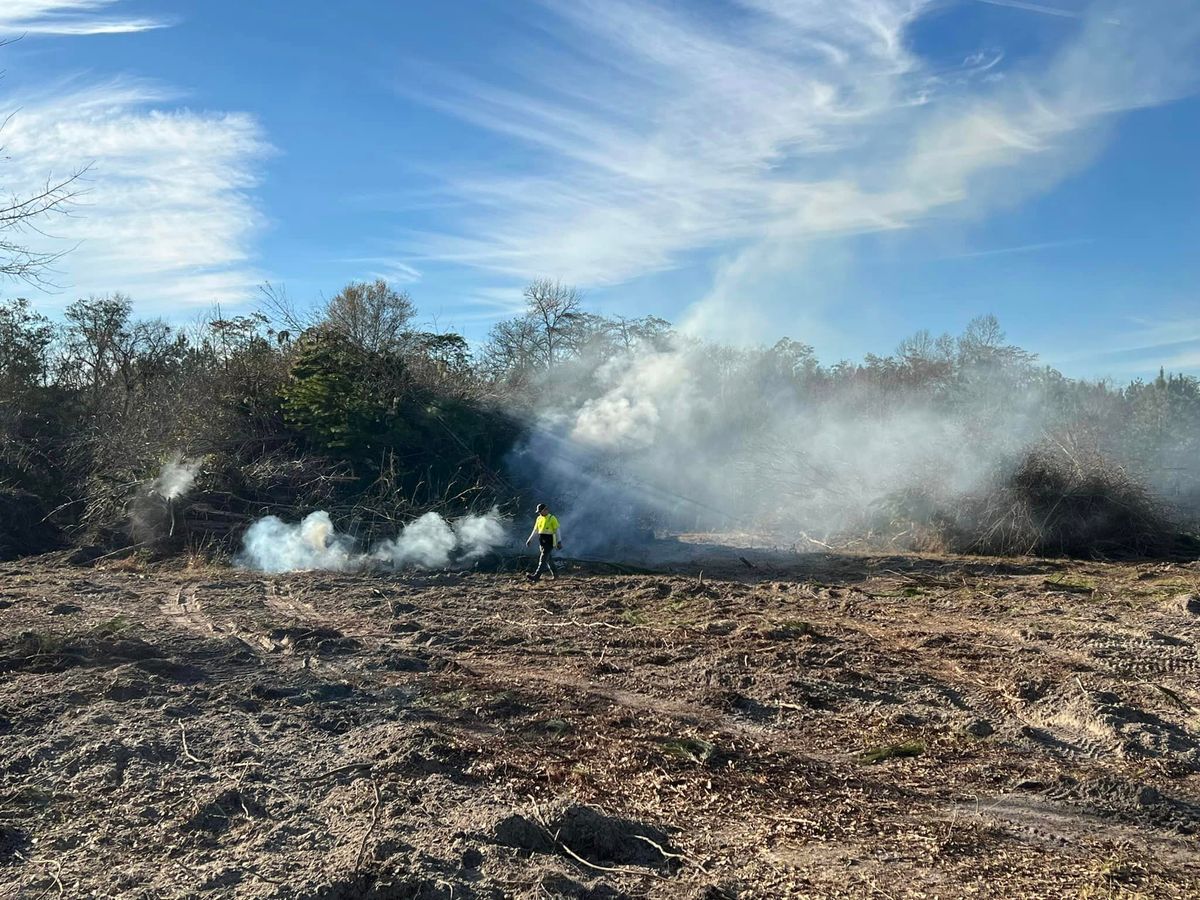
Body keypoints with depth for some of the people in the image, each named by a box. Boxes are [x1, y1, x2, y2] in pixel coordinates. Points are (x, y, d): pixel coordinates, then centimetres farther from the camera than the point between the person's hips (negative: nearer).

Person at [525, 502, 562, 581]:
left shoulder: (552, 518, -9)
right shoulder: (539, 518, 11)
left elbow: (557, 530, -9)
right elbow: (535, 530, 18)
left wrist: (559, 542, -14)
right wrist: (530, 540, 15)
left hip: (549, 542, -7)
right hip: (542, 541, 7)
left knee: (543, 559, -13)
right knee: (547, 559, 13)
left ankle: (536, 576, -20)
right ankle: (554, 574, 26)